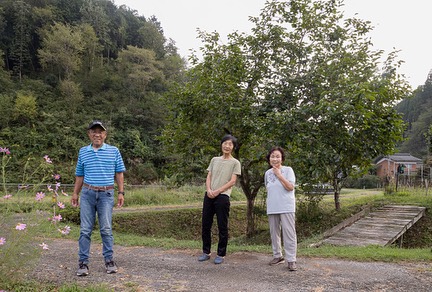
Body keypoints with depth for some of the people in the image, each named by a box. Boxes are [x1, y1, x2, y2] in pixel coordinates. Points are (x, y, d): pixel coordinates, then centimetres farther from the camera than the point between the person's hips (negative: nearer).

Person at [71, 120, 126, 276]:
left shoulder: (114, 151, 4)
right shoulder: (83, 152, 10)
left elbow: (119, 174, 6)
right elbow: (79, 175, 15)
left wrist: (121, 193, -1)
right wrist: (75, 193, 10)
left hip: (106, 194, -2)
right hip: (87, 194, 2)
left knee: (106, 229, 2)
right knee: (85, 229, 3)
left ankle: (109, 260, 12)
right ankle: (83, 262, 9)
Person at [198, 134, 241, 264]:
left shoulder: (235, 163, 3)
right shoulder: (214, 160, 17)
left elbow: (232, 181, -5)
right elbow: (208, 177, 12)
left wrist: (217, 191, -13)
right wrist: (209, 190, -7)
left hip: (223, 196, -4)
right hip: (209, 195, 5)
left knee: (222, 227, 0)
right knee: (206, 224, 7)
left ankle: (221, 254, 11)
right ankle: (206, 252, 19)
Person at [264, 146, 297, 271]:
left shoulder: (288, 170, -3)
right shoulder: (268, 173, 11)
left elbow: (290, 187, -14)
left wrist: (279, 175, -13)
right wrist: (270, 200, 12)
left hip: (286, 207, -5)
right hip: (272, 208, 5)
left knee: (289, 233, -7)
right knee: (274, 232, 12)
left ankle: (291, 260, -2)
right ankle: (277, 256, 25)